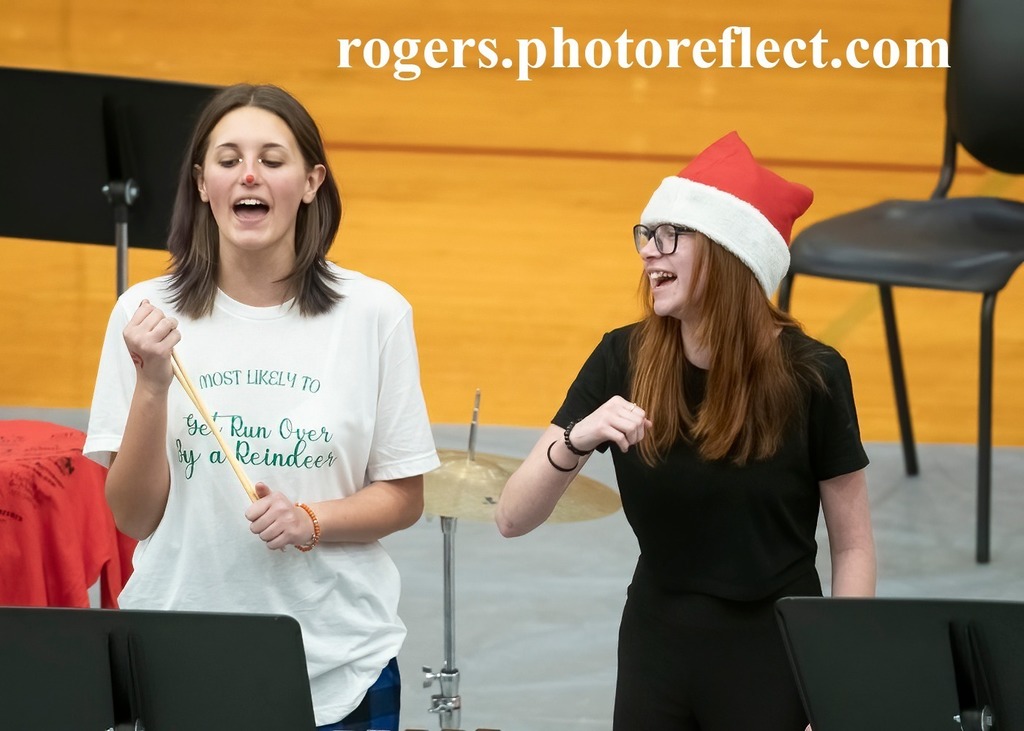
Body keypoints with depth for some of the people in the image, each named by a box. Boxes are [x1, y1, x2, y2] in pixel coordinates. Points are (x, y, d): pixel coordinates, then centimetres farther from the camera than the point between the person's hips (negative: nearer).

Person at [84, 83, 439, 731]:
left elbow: (404, 499, 2)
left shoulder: (374, 313, -5)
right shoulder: (146, 313, -3)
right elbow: (133, 516, -4)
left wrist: (311, 521, -17)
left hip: (339, 671, 0)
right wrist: (152, 384, -18)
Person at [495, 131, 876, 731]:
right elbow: (513, 519, -10)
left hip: (774, 665, -3)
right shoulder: (623, 362, -6)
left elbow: (853, 546, -5)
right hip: (657, 655, 3)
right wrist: (576, 441, -28)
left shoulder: (808, 377, -12)